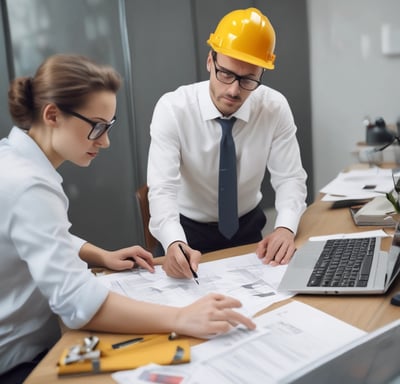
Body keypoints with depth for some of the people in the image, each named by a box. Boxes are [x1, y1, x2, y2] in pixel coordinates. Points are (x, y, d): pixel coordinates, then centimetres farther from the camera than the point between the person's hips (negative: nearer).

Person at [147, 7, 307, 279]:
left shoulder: (275, 108, -13)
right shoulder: (172, 108, -20)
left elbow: (290, 178, -10)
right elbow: (163, 189, -27)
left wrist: (285, 228, -31)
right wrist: (174, 243, -46)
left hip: (248, 227, 2)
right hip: (190, 230, -1)